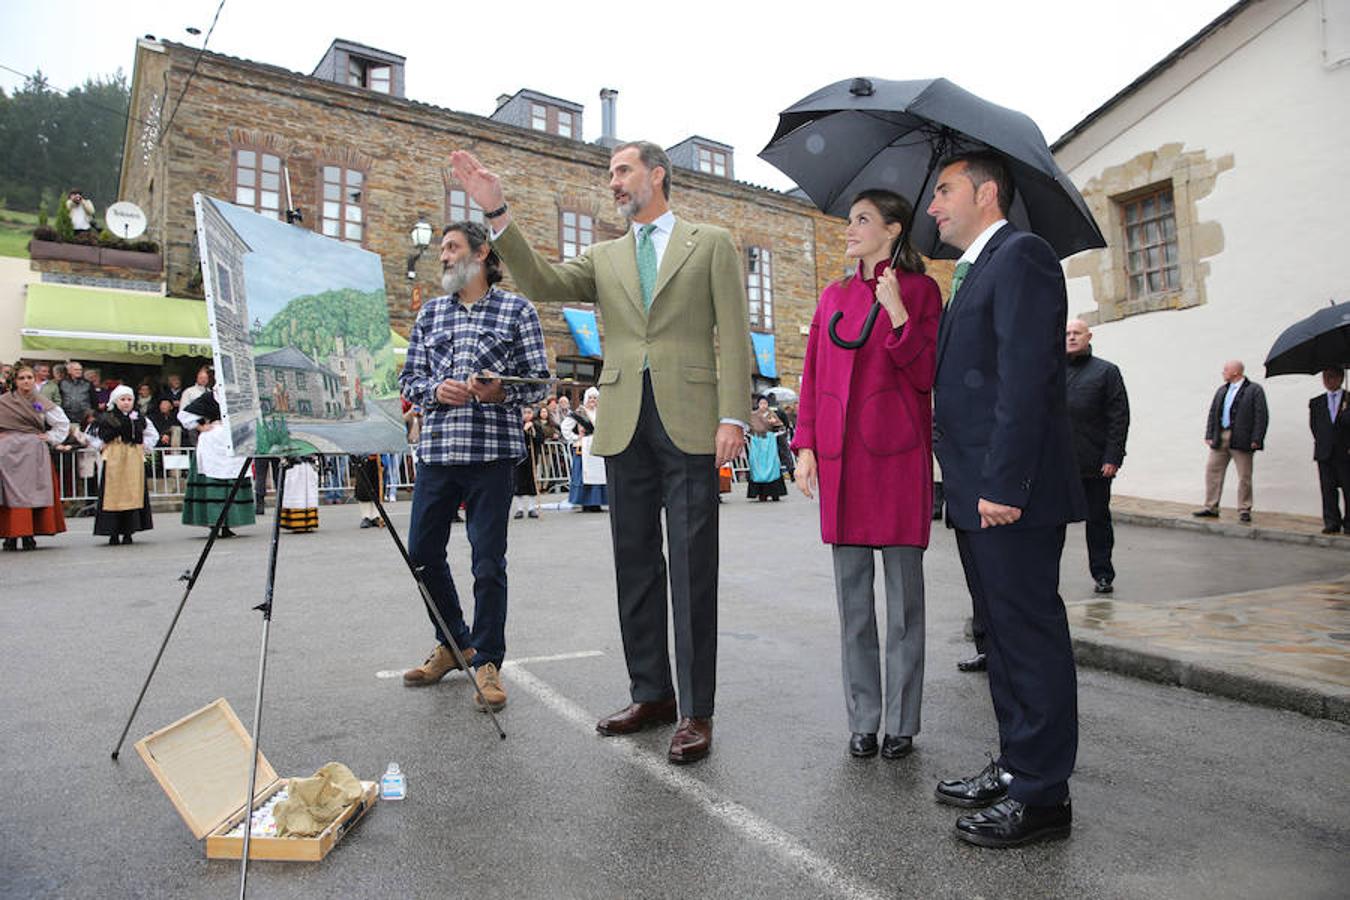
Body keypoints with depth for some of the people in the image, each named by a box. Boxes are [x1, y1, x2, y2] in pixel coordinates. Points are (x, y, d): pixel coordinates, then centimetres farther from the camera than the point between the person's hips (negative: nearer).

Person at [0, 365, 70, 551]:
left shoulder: (42, 403, 8)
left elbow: (63, 423, 15)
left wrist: (50, 437, 6)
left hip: (34, 454, 1)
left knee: (33, 492, -1)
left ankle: (29, 535, 3)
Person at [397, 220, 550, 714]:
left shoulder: (517, 310, 5)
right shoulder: (430, 312, 16)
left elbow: (539, 379, 2)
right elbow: (408, 378, 15)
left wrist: (502, 390, -17)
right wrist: (435, 389, -6)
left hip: (492, 450, -4)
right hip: (436, 449, 5)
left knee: (488, 562, -1)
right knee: (423, 551, 9)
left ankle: (486, 660, 15)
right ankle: (453, 643, 30)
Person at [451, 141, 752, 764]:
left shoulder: (711, 244, 9)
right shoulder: (605, 258, 19)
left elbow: (733, 335, 1)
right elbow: (541, 281, 4)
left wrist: (732, 416, -10)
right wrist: (497, 214, -7)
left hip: (690, 421, -4)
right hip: (625, 425, 5)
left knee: (691, 569, -3)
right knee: (635, 566, 9)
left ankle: (696, 711, 6)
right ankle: (651, 694, 22)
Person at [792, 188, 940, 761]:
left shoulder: (920, 290, 3)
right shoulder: (834, 296, 16)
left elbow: (927, 376, -4)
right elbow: (812, 375, 14)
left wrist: (897, 316, -14)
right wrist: (805, 445, 5)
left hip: (898, 453, -4)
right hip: (839, 455, 4)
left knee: (904, 589, 3)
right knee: (852, 592, 7)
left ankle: (902, 723, 15)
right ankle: (862, 722, 19)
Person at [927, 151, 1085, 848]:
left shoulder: (1021, 255, -8)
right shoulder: (975, 271, 22)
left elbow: (1025, 378, -19)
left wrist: (1002, 484, -23)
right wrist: (969, 482, 15)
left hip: (1013, 497, -10)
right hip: (980, 494, 10)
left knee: (1030, 636, -1)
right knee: (1003, 633, 16)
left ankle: (1042, 795, 10)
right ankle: (1016, 766, 29)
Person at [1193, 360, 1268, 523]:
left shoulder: (1254, 390, -2)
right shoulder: (1222, 390, 16)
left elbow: (1262, 416, -8)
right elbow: (1212, 414, 14)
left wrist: (1256, 440, -14)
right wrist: (1209, 436, 5)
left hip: (1241, 441, -6)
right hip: (1220, 439, 6)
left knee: (1244, 476, 0)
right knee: (1213, 471, 5)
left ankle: (1244, 511, 8)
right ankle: (1211, 507, 12)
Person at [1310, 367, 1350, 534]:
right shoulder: (1316, 403, 14)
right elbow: (1314, 425, 12)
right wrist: (1321, 442, 4)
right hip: (1325, 453, 2)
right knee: (1328, 489, 1)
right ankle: (1331, 522, 4)